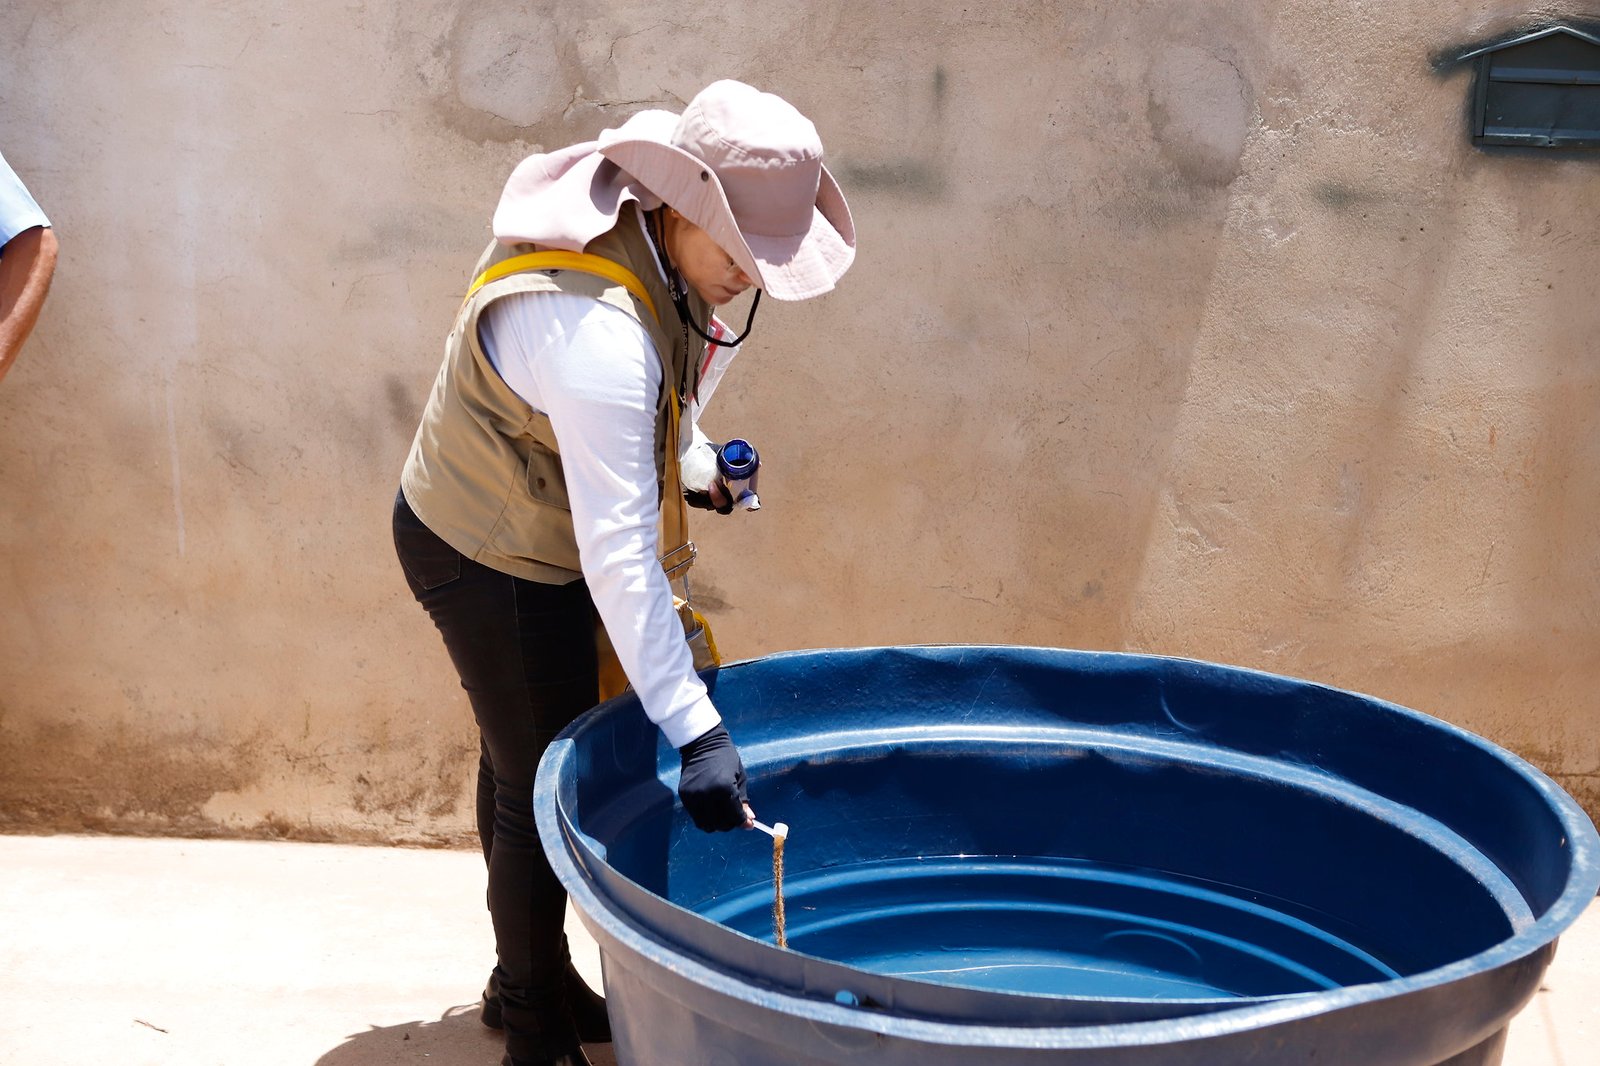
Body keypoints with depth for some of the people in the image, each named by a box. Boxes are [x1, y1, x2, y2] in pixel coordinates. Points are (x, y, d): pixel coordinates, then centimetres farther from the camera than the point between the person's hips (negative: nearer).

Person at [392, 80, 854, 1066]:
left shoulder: (650, 239, -9)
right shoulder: (598, 333, -37)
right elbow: (619, 558, -39)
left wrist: (695, 463, 1)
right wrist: (697, 731, -38)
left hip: (535, 538, 9)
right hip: (489, 563, -9)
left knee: (525, 766, 21)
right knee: (541, 791, 2)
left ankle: (532, 981, 39)